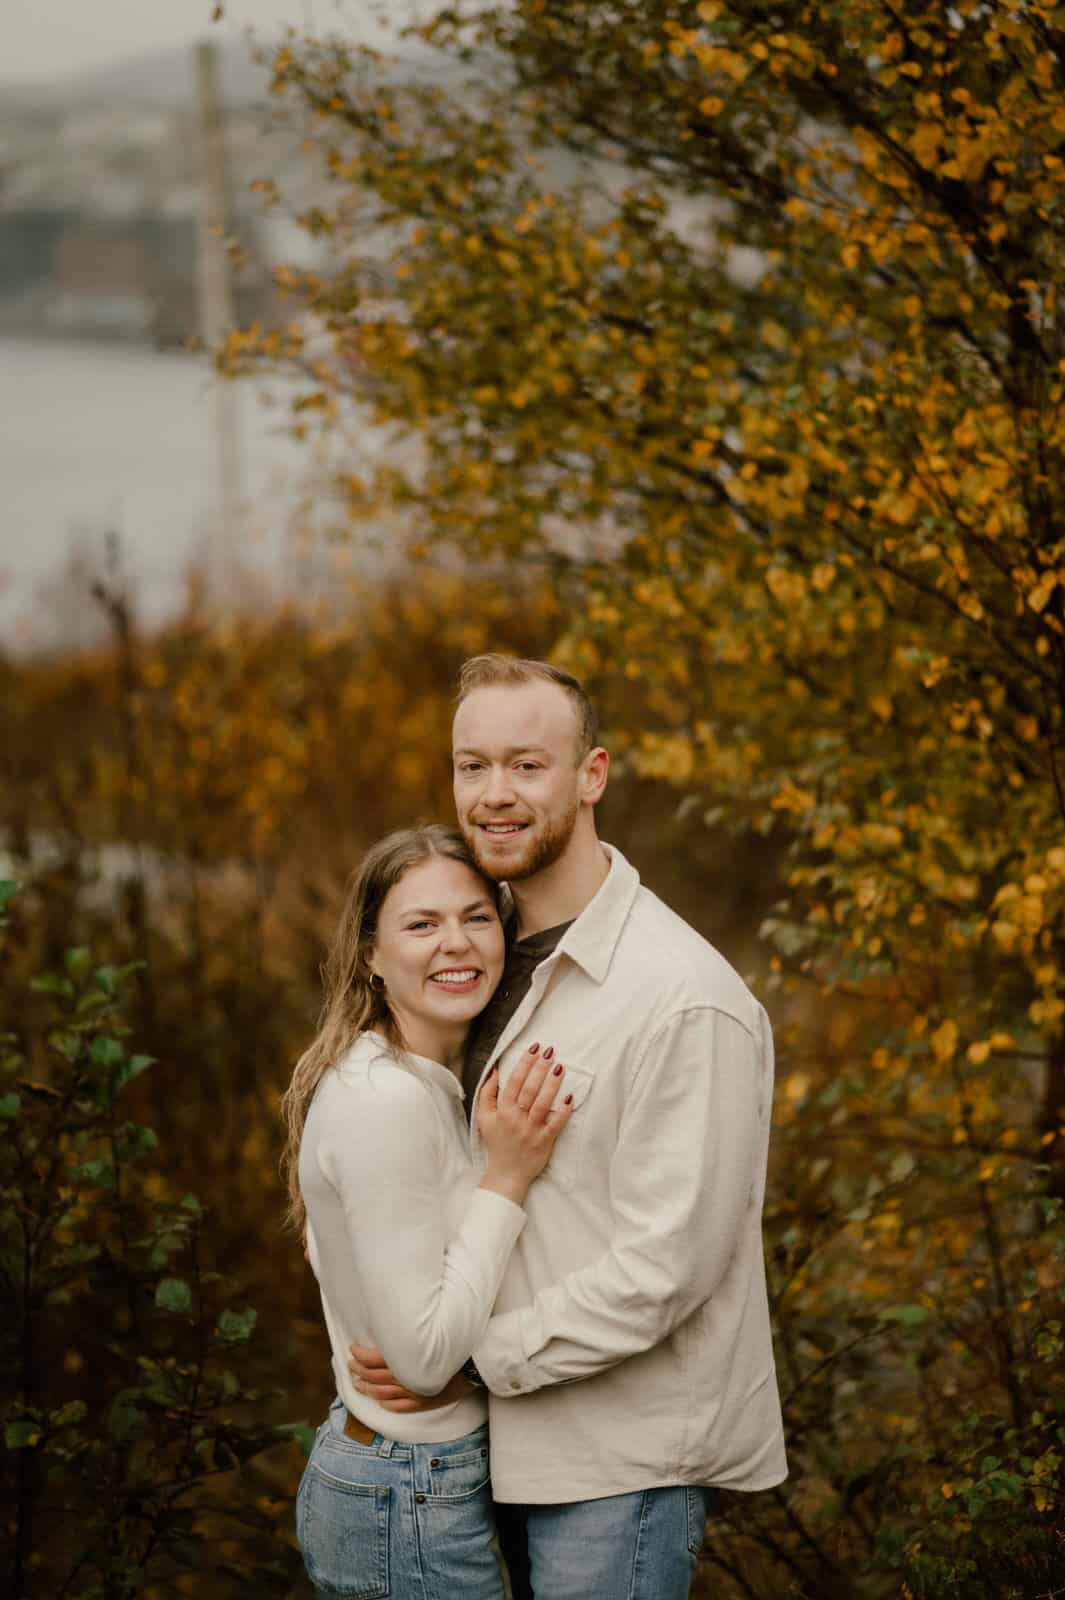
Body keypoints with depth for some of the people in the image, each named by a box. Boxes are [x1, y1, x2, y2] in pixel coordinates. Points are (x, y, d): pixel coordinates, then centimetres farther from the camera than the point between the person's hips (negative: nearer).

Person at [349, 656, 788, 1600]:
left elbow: (664, 1266, -21)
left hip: (625, 1468, -8)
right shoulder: (503, 959, 10)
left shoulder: (685, 1001, -18)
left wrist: (476, 1356, -15)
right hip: (527, 1450, 8)